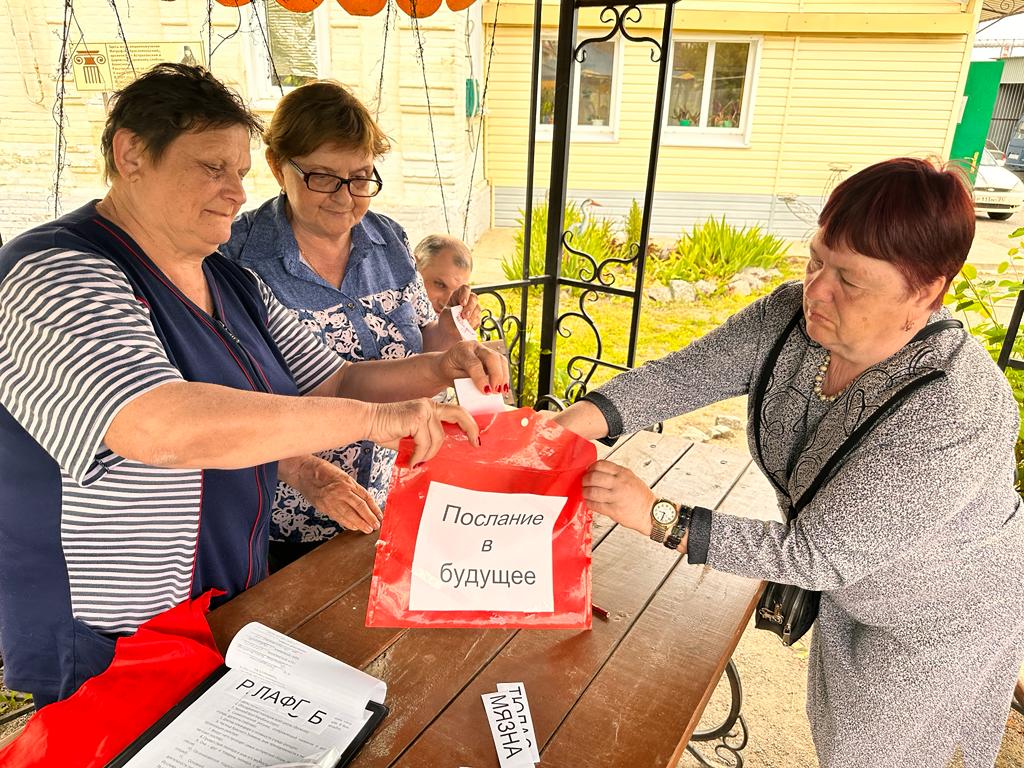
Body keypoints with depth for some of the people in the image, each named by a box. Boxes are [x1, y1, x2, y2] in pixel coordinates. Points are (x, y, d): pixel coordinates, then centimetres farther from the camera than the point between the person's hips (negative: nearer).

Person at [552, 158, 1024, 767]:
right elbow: (683, 374, -23)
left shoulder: (955, 419, -41)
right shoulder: (792, 317, -23)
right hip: (850, 585, 6)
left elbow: (816, 554, -37)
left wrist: (659, 516, -39)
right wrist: (572, 423, -37)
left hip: (939, 622, -5)